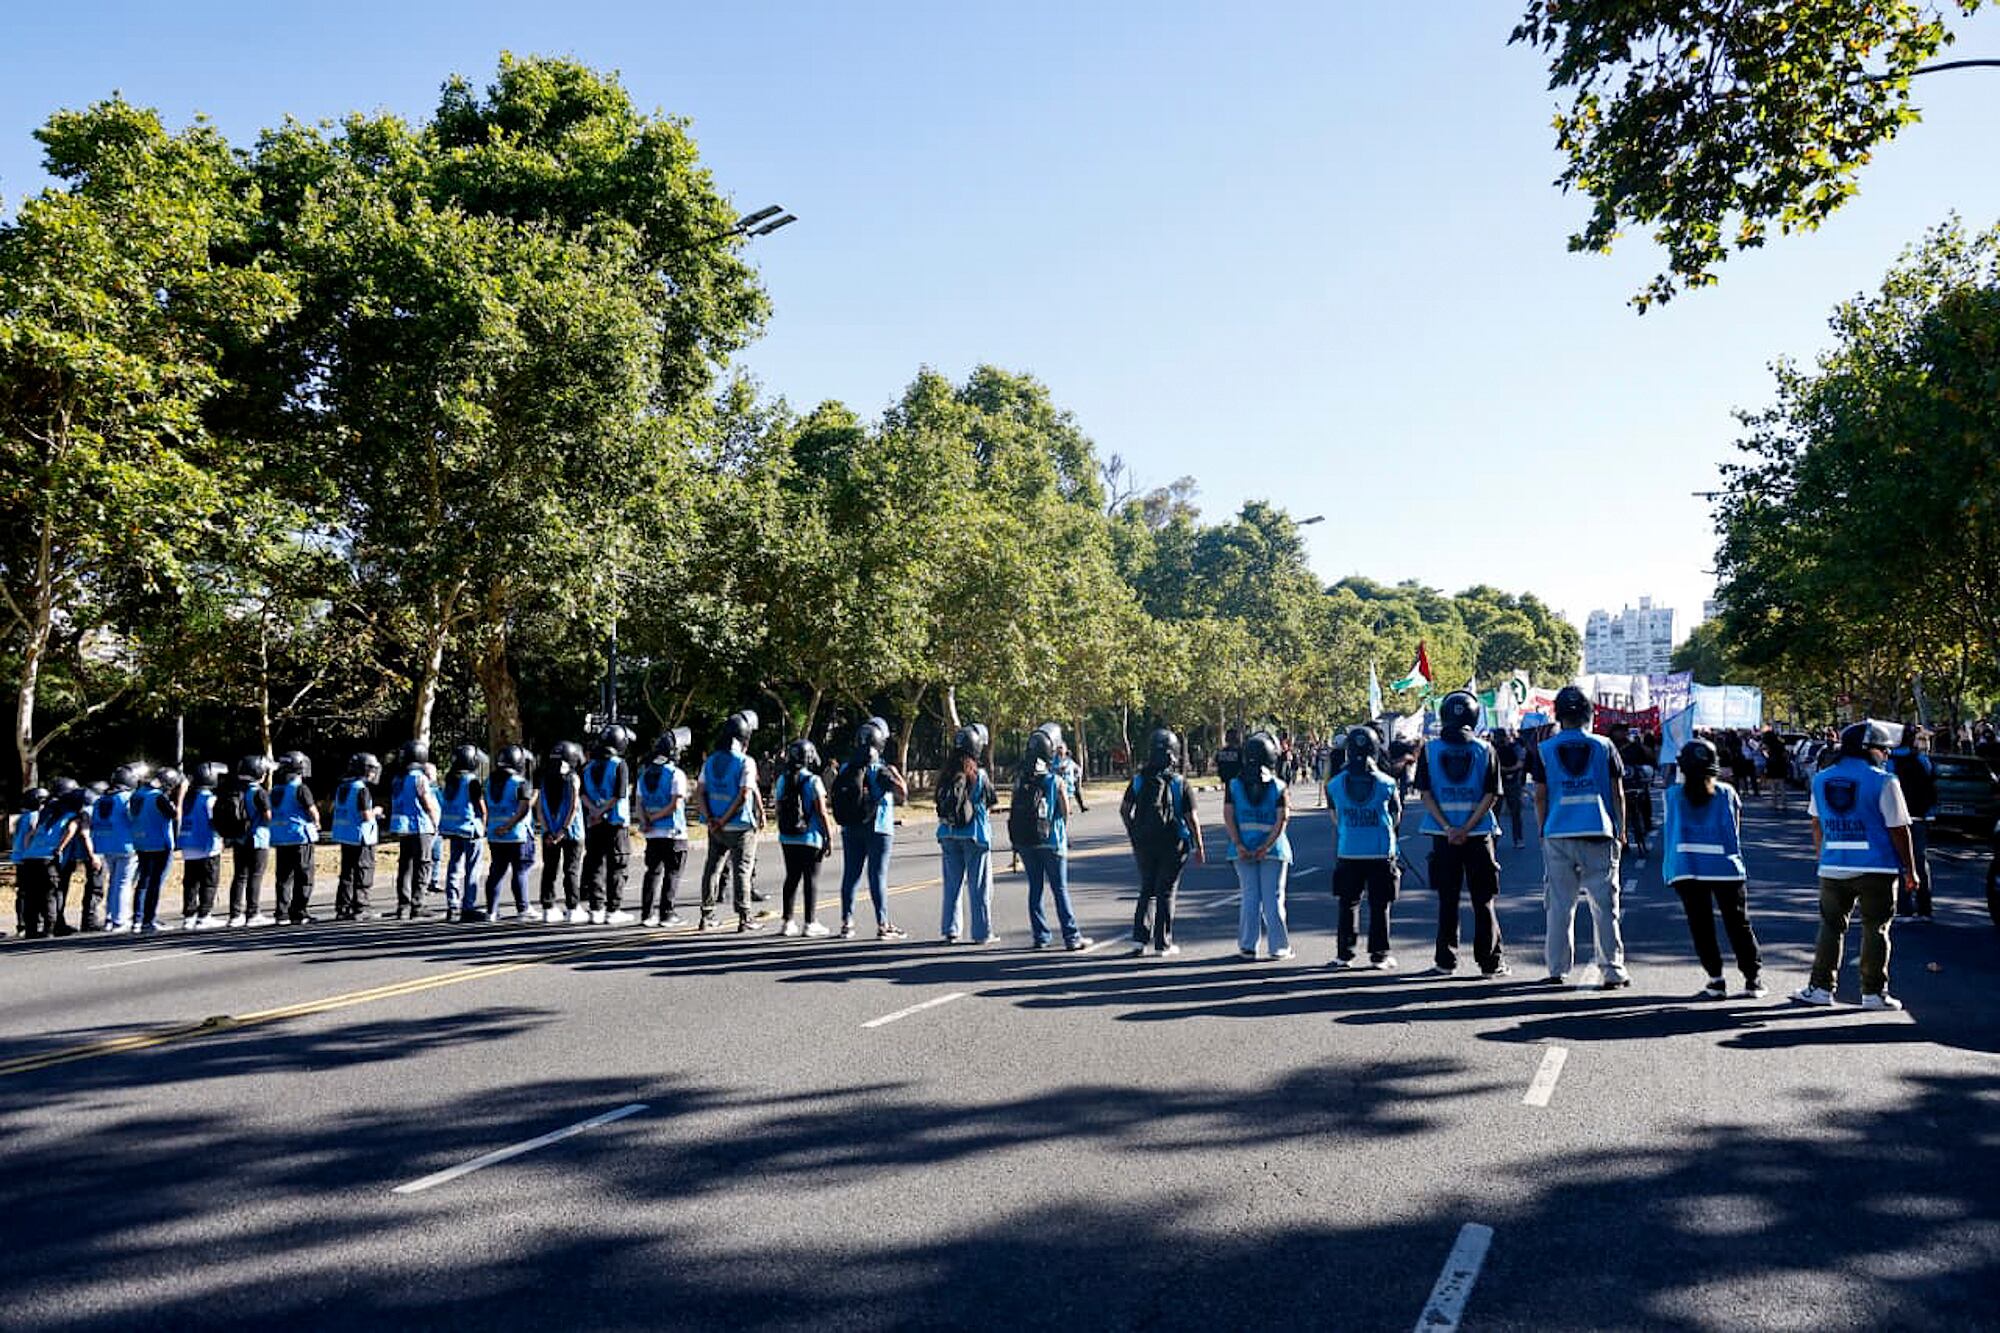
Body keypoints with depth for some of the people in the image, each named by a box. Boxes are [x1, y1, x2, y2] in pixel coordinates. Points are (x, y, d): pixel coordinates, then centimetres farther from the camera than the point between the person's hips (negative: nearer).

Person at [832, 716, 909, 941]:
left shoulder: (846, 770, 3)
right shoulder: (880, 771, -14)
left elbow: (837, 799, 9)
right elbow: (903, 794, -14)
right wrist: (896, 774, 1)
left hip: (850, 830, 5)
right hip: (878, 830, -5)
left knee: (850, 875, 9)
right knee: (878, 876, -1)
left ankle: (846, 923, 13)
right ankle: (882, 924, 3)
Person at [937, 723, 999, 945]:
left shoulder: (946, 774, 0)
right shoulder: (979, 775, -12)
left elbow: (940, 805, 4)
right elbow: (992, 802, -3)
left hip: (948, 835, 4)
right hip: (974, 835, -4)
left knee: (952, 884, 12)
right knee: (979, 885, 5)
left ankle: (950, 930, 14)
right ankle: (982, 933, 8)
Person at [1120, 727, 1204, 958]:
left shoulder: (1138, 780, 0)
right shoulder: (1180, 784, -10)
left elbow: (1124, 810, 6)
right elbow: (1191, 818, -8)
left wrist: (1132, 833, 20)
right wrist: (1199, 847, 1)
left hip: (1144, 844, 3)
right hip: (1172, 844, -3)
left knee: (1147, 890, 15)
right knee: (1166, 893, 7)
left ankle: (1140, 939, 5)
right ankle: (1163, 944, 10)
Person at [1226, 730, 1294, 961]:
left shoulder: (1234, 785, 0)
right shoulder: (1278, 787, -5)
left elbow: (1228, 816, -5)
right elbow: (1282, 819, -11)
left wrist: (1238, 844, -8)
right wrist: (1267, 846, -12)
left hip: (1243, 849, 2)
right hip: (1273, 849, -2)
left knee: (1250, 897, 9)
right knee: (1273, 899, 5)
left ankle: (1248, 947, 10)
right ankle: (1279, 947, 9)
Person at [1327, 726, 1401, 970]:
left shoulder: (1335, 784, -4)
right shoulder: (1387, 783, -7)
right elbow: (1396, 819, 5)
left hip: (1347, 853, 1)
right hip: (1381, 854, -1)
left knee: (1348, 905, 12)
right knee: (1379, 905, 8)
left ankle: (1344, 953, 14)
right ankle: (1379, 954, 11)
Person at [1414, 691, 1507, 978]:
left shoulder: (1429, 749, -1)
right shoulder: (1485, 750, -2)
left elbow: (1425, 794, -5)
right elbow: (1491, 796, -7)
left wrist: (1448, 829, -8)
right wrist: (1467, 828, -9)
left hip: (1442, 835, 1)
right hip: (1479, 835, -1)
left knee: (1447, 900, 7)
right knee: (1483, 901, 7)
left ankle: (1445, 961, 9)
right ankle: (1490, 961, 9)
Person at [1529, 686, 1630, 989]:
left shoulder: (1544, 750, 2)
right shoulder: (1604, 747, 2)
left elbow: (1540, 796, 3)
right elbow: (1617, 793, 4)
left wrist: (1543, 831, 14)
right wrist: (1621, 830, 13)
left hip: (1558, 836, 0)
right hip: (1599, 834, 0)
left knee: (1559, 905, 6)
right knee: (1604, 904, 3)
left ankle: (1557, 970, 9)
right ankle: (1613, 971, 3)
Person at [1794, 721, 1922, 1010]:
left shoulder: (1821, 780, 7)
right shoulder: (1883, 782, -10)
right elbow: (1899, 830, -8)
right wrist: (1910, 870, 0)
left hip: (1833, 868, 4)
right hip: (1876, 868, -4)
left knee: (1831, 926, 12)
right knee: (1875, 929, 6)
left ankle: (1821, 987, 11)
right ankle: (1873, 992, 10)